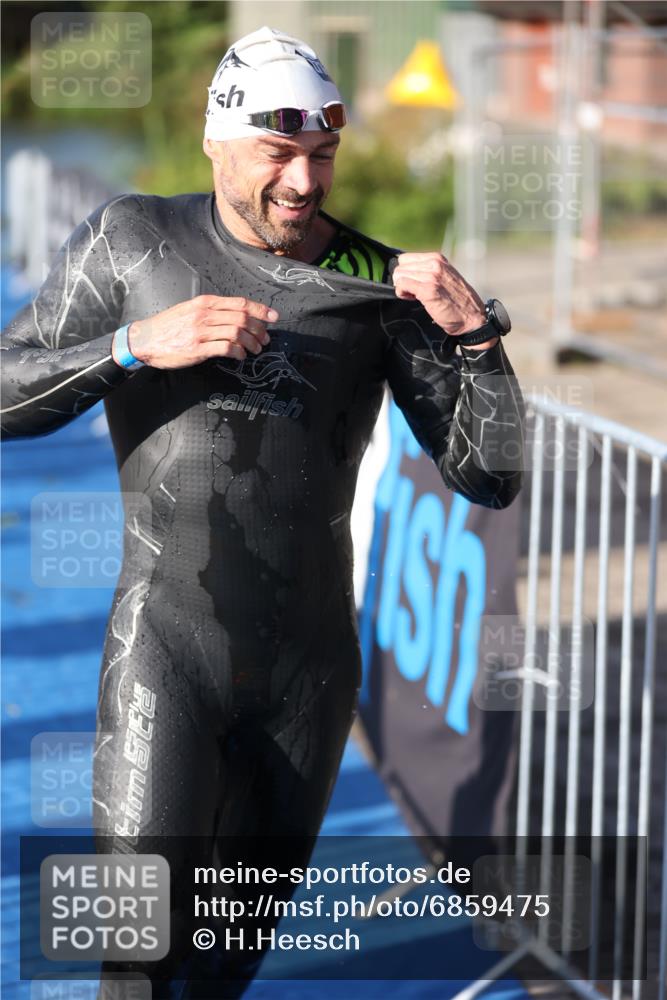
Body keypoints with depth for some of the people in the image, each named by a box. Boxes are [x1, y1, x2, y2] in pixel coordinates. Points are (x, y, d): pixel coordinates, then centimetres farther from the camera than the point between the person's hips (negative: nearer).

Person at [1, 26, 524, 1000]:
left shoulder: (380, 284, 0)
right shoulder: (134, 239, 0)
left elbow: (491, 476, -1)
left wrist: (477, 334, -17)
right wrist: (140, 344, -19)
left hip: (309, 667, 2)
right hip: (165, 649, -2)